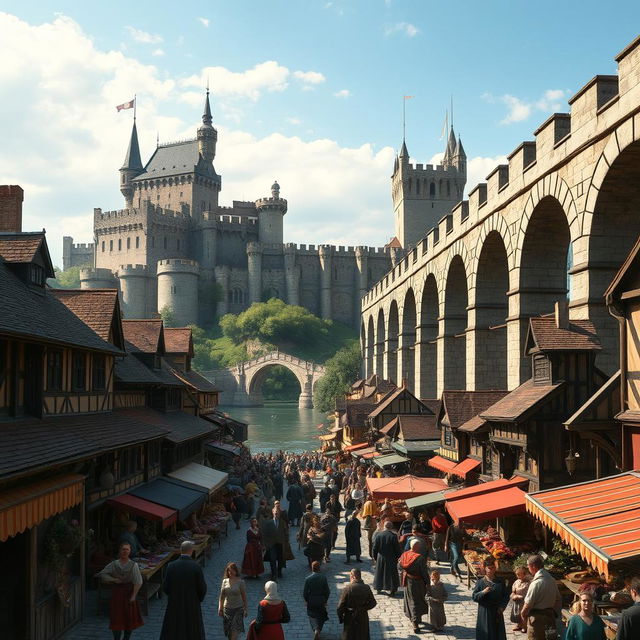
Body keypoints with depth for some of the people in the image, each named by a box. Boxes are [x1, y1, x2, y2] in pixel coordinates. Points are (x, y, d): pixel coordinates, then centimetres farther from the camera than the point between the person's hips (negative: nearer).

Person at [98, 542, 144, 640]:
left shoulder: (133, 565, -6)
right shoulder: (114, 564, -1)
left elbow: (138, 582, -11)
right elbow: (102, 574, -3)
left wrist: (133, 596, -16)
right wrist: (113, 580, -14)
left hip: (129, 593, 0)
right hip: (117, 594, 0)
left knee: (129, 619, 8)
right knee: (116, 619, 0)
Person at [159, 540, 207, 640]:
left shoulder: (171, 566, -8)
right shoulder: (196, 567, -13)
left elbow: (165, 587, -4)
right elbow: (202, 588, -9)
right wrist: (199, 599, 11)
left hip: (174, 606, 1)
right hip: (193, 606, -1)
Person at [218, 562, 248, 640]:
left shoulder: (240, 582, -7)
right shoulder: (225, 581, 1)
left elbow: (244, 596, -1)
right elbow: (222, 596, 7)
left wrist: (245, 609, 0)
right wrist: (220, 608, 2)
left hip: (238, 608, -3)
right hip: (227, 608, 3)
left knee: (235, 629, -12)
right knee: (228, 630, 10)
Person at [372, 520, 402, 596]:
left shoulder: (379, 535, -8)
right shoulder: (393, 536, -15)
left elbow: (375, 548, -2)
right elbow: (397, 548, -11)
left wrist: (375, 557, 11)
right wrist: (398, 557, 5)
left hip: (380, 558, 2)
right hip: (391, 558, -2)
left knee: (379, 573, 17)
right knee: (392, 574, 10)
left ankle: (378, 588, 27)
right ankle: (392, 590, 12)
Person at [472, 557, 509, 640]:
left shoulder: (500, 582, 5)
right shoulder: (480, 582, -2)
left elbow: (506, 596, 7)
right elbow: (474, 597, -4)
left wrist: (502, 607, -6)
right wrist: (483, 592, -21)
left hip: (497, 612, 2)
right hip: (484, 612, -2)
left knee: (498, 632, 5)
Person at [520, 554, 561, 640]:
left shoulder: (536, 583, -21)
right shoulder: (552, 580, 4)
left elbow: (528, 604, -18)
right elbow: (558, 600, 12)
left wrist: (523, 614, -1)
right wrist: (555, 613, 21)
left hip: (537, 618, -8)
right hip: (550, 616, 8)